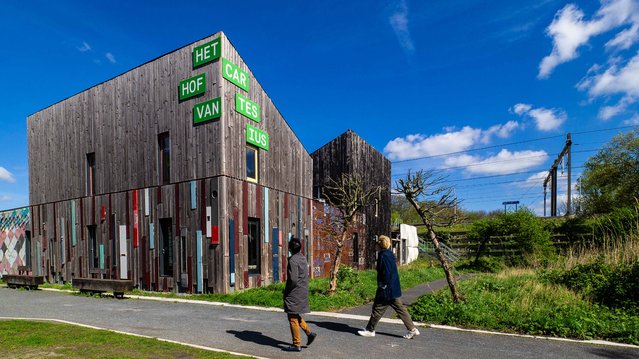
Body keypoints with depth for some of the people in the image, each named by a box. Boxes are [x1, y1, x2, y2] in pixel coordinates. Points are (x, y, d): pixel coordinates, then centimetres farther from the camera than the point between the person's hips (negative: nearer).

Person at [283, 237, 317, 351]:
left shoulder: (293, 260, -19)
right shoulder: (303, 258, 8)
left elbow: (293, 279, -24)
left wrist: (286, 290, -9)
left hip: (294, 294, -9)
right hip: (303, 292, 9)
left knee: (293, 318, 3)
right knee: (296, 316, 23)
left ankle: (296, 345, 11)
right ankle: (309, 333, 18)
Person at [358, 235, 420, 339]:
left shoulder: (383, 255, -18)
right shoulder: (390, 254, 10)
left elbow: (386, 272, -24)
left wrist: (383, 285, -15)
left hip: (386, 289, -9)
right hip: (394, 288, 9)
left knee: (378, 308, 4)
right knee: (400, 308, 13)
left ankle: (370, 330, 16)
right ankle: (412, 329, 14)